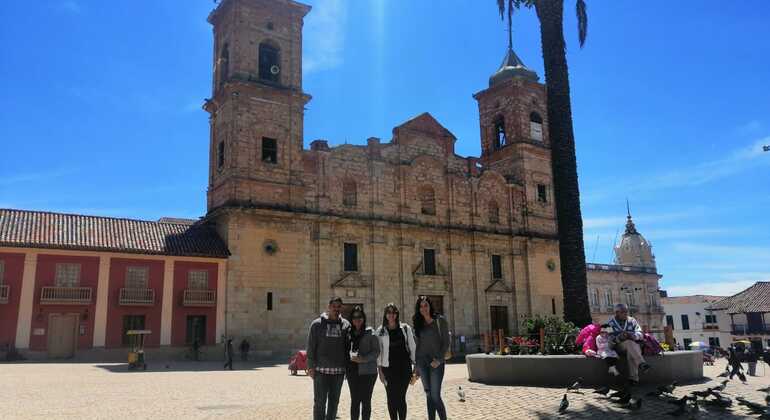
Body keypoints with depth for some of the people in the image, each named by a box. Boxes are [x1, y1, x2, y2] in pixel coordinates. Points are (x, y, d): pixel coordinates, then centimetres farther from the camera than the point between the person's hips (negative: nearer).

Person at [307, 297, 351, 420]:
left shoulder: (346, 325, 5)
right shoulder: (317, 324, -2)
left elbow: (348, 347, 9)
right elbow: (311, 347, -2)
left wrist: (348, 367, 5)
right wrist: (311, 367, -7)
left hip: (339, 371, 3)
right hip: (321, 370, -3)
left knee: (334, 402, 12)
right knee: (319, 402, 0)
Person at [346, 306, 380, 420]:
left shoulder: (370, 333, -1)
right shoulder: (349, 333, 10)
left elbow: (376, 351, -5)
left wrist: (364, 359, -18)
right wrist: (351, 356, -10)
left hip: (367, 371, -3)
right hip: (353, 371, 3)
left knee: (366, 400, 1)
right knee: (355, 400, 8)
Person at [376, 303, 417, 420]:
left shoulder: (405, 328, 5)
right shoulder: (381, 331, 3)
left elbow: (412, 348, 7)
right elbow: (378, 351, 3)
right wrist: (380, 370, -3)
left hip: (404, 367, 0)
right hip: (388, 368, 0)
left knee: (401, 397, 0)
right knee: (391, 398, 2)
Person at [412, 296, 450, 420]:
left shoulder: (440, 320, -2)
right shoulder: (419, 324, 10)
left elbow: (446, 342, -4)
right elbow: (418, 344, 11)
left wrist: (439, 359, -14)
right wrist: (416, 367, 8)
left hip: (436, 362, -4)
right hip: (422, 362, 4)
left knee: (435, 395, -10)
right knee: (429, 395, 6)